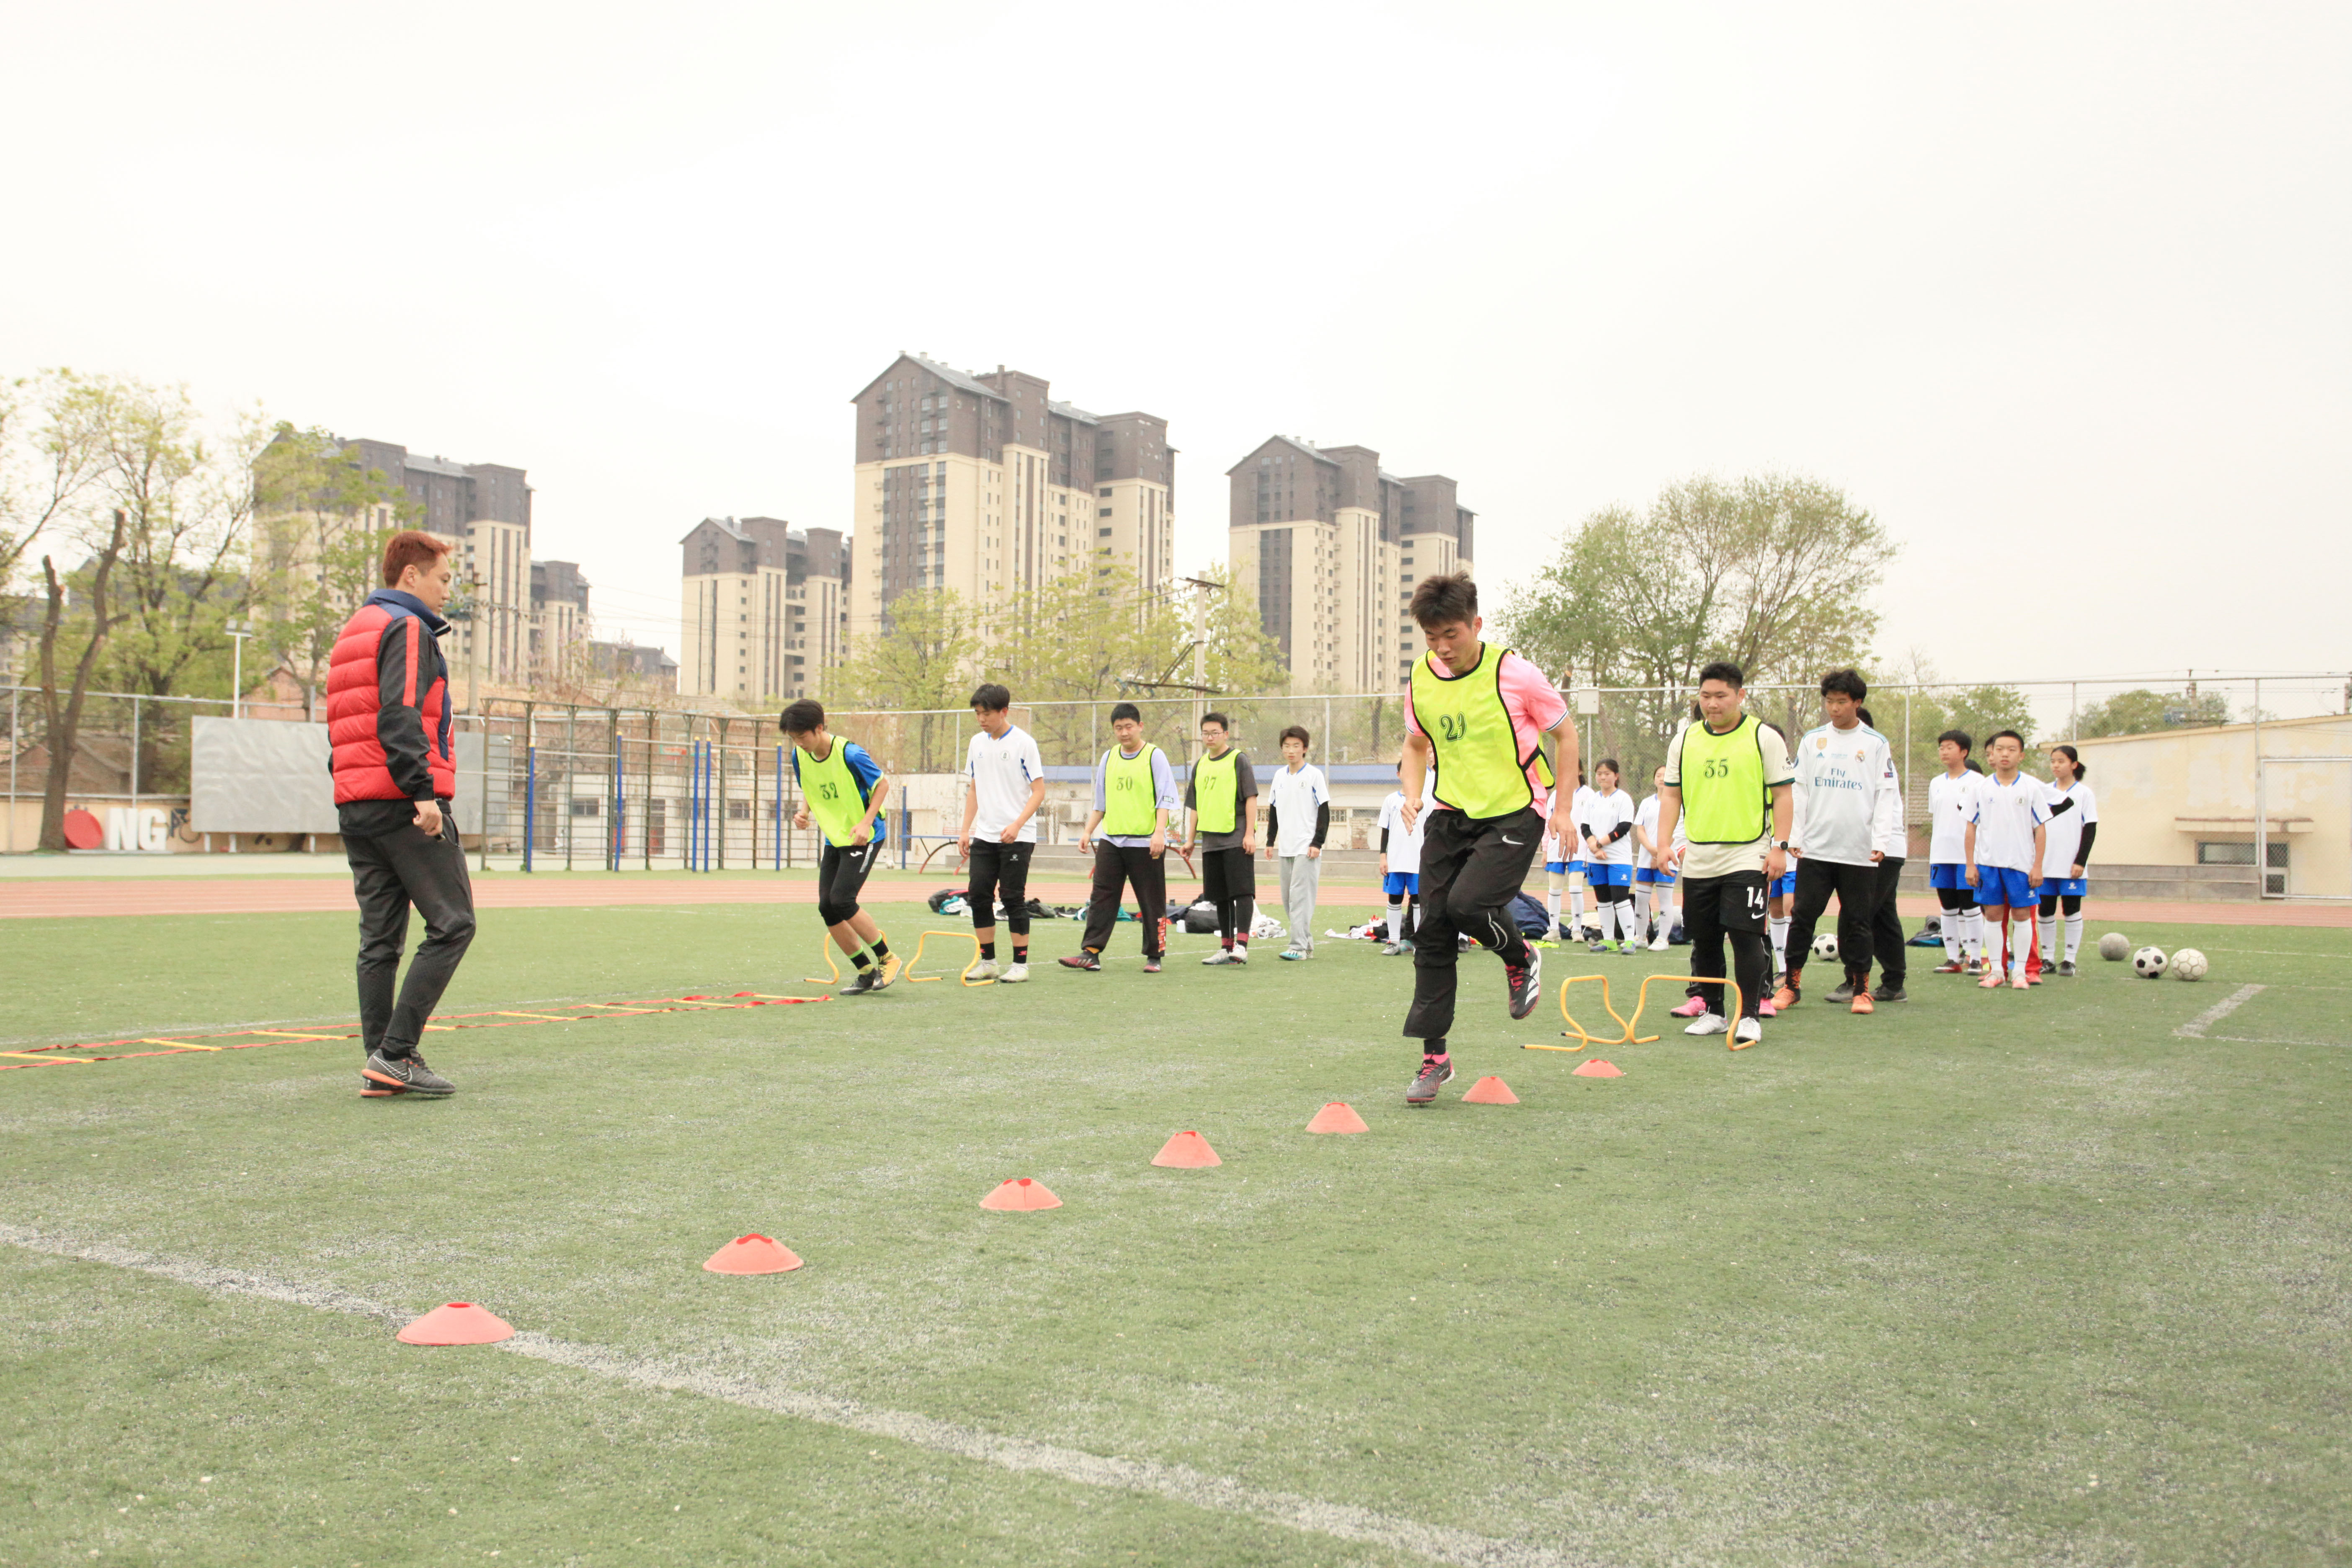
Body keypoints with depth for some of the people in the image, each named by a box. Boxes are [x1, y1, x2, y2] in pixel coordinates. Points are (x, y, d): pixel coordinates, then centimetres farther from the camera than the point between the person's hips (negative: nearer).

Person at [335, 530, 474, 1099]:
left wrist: (353, 792, 20)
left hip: (354, 806, 10)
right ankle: (394, 1053, -12)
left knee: (380, 938, 9)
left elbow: (340, 727, 23)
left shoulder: (352, 632, 24)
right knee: (451, 925, -6)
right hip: (404, 804, -10)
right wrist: (423, 792, -22)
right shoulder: (406, 629, -6)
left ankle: (379, 1063, 9)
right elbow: (399, 717, -19)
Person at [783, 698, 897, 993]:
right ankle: (866, 972, 12)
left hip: (864, 836, -7)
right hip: (834, 839, 7)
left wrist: (866, 822, -21)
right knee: (827, 908, -1)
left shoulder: (850, 754, -21)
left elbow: (882, 785, -10)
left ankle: (886, 959, 2)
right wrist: (804, 811, -6)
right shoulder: (799, 756, -2)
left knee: (841, 900, -18)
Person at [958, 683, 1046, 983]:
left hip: (1017, 837, -6)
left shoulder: (1024, 743, -7)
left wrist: (1017, 826, -19)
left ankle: (1020, 964, 7)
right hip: (983, 835, 6)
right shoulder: (977, 743, 10)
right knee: (978, 896, 3)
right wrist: (966, 830, 11)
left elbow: (1039, 791, -8)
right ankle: (988, 962, 13)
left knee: (1013, 898, -3)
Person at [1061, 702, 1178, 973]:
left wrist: (1159, 832, -19)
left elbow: (1165, 800, -8)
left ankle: (1154, 955, 11)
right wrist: (1088, 831, 12)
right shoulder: (1108, 758, 12)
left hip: (1146, 843, -5)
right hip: (1111, 841, 5)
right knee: (1101, 897, -1)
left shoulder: (1155, 756, -3)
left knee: (1152, 902, 1)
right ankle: (1091, 953, 0)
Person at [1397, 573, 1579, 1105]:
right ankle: (1435, 1054, 9)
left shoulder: (1513, 673, -14)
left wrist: (1562, 809, -3)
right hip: (1450, 815, 5)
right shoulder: (1421, 679, 0)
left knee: (1467, 903, -25)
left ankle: (1521, 959, 11)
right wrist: (1414, 796, 1)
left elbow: (1565, 733, 0)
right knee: (1432, 929, -2)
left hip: (1514, 813, -5)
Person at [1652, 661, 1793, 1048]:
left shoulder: (1764, 737, -1)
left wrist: (1779, 846, -8)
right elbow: (1671, 794, 13)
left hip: (1748, 856, -4)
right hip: (1698, 859, 4)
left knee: (1745, 935, -11)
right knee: (1704, 939, 8)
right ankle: (1713, 1012, 21)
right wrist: (1665, 844, 4)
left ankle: (1750, 1016, 0)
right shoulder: (1684, 740, 8)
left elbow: (1782, 794, -1)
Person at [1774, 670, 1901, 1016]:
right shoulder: (1811, 740, 9)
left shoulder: (1876, 744, 4)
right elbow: (1799, 790, 9)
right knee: (1803, 916, -1)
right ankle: (1791, 984, 8)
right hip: (1815, 848, 1)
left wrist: (1880, 840, -8)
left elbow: (1886, 796, 2)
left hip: (1860, 853, -1)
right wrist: (1795, 836, 0)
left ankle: (1861, 989, 14)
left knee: (1858, 921, 4)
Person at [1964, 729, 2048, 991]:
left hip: (2022, 862, -1)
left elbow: (2040, 829, 2)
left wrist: (2038, 866, -3)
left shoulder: (2031, 787, 1)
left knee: (2022, 914, 1)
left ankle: (2020, 970, 10)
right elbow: (1972, 827, 8)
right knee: (1993, 914, 5)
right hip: (1988, 861, 2)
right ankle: (1996, 969, 12)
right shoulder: (1982, 788, 5)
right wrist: (1971, 864, 3)